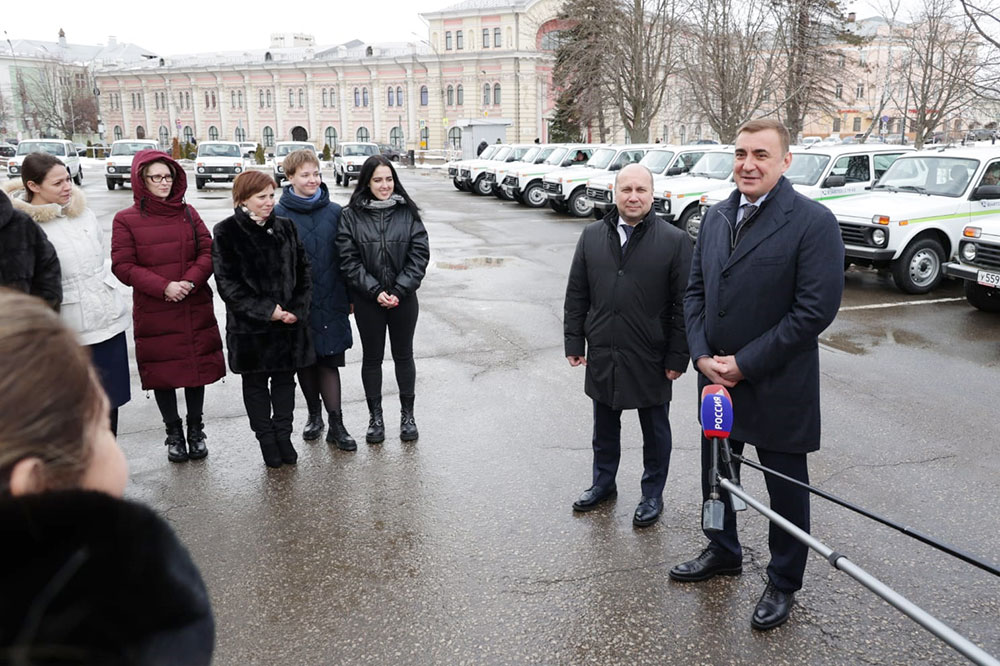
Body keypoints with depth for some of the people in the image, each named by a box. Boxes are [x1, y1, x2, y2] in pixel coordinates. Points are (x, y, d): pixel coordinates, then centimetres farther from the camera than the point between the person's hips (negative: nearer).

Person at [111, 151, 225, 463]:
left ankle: (196, 429, 27)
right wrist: (164, 287, -17)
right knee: (162, 371, 7)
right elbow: (123, 266, -6)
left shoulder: (188, 213, 6)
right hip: (153, 312, -2)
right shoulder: (126, 220, -2)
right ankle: (173, 432, 25)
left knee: (197, 366, 9)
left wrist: (190, 281, -15)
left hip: (196, 308, 2)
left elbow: (208, 252, 2)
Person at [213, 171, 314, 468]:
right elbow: (227, 283, -11)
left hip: (290, 321, 3)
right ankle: (266, 440, 23)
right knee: (256, 382, 9)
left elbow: (302, 271, 7)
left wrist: (296, 309, -7)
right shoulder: (227, 232, -6)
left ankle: (283, 436, 26)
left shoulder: (286, 227, 5)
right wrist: (266, 310, -16)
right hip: (250, 325, -3)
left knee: (285, 378, 12)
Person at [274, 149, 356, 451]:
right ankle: (314, 415, 31)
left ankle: (336, 425, 7)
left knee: (329, 361, 1)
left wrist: (349, 296, 6)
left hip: (330, 302, 0)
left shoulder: (334, 212, 2)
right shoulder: (279, 214, -3)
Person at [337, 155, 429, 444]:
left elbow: (419, 254, -5)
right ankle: (375, 416, 25)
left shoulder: (408, 212, -1)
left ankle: (407, 414, 26)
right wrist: (375, 291, -16)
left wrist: (399, 291, -14)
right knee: (372, 357, 10)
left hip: (403, 298, 1)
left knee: (403, 355, 12)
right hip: (367, 300, -1)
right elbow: (349, 260, -8)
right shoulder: (351, 216, -4)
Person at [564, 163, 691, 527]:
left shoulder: (674, 240, -8)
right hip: (602, 353, 3)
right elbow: (576, 294, 7)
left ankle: (653, 494, 30)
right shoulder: (592, 236, 3)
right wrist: (575, 341, 3)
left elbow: (683, 303, -8)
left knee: (655, 429, 13)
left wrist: (678, 356, -9)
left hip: (650, 358, -3)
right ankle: (603, 482, 38)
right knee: (604, 425, 18)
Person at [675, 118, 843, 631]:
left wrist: (744, 363, -18)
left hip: (777, 386, -6)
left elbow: (816, 309, -19)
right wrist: (703, 356, -5)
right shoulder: (716, 217, 6)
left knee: (785, 487, 11)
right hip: (716, 377, 6)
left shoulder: (813, 221, -15)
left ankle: (783, 584, 32)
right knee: (715, 472, 21)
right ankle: (723, 552, 45)